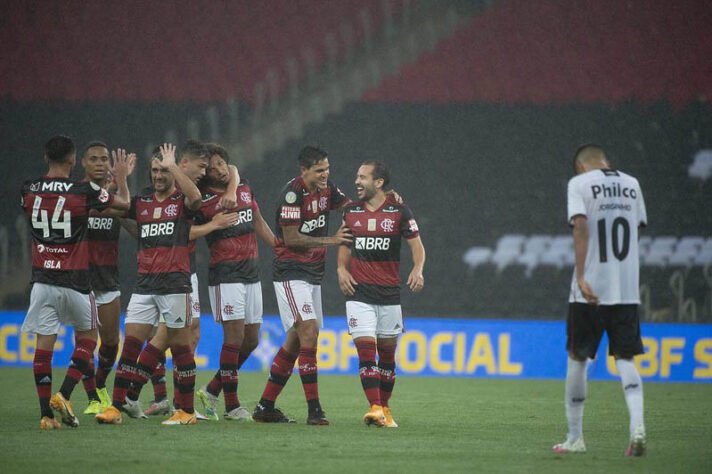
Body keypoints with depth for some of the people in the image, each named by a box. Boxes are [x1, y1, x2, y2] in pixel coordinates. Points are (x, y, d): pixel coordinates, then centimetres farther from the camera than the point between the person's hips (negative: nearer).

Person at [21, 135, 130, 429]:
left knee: (44, 344, 3)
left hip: (42, 279, 2)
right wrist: (121, 176, 24)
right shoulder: (84, 192, -10)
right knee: (86, 338, 15)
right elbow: (124, 203, 5)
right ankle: (64, 395, 0)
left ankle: (46, 413, -1)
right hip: (75, 280, -2)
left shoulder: (29, 190, 0)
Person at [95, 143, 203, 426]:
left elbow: (195, 197, -22)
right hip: (145, 284, 5)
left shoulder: (181, 201, -1)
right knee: (130, 344, -2)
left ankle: (187, 411, 7)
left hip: (175, 283, -5)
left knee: (180, 347, 0)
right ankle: (118, 406, -2)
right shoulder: (141, 203, 15)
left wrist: (172, 166, -19)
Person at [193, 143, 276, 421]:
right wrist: (213, 225, -18)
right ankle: (231, 405, -7)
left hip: (251, 273, 7)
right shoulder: (203, 200, -7)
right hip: (225, 275, -7)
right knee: (235, 336, -12)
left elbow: (259, 224, 23)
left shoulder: (244, 189, 11)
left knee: (251, 340, 7)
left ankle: (212, 390, 20)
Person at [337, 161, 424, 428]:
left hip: (390, 294, -1)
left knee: (387, 353, 7)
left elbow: (416, 245, 0)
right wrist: (341, 269, 2)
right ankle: (374, 408, -19)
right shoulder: (351, 211, 7)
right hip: (359, 293, 1)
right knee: (366, 350, -13)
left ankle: (385, 409, 21)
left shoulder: (399, 212, -2)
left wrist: (417, 270, -18)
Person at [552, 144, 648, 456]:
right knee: (625, 359, 5)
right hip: (627, 289, 4)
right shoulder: (631, 184, 11)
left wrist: (581, 277, -20)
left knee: (577, 358, 9)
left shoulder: (579, 183, -3)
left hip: (590, 289, -3)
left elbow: (581, 227, -15)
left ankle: (575, 438, 14)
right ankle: (637, 425, -19)